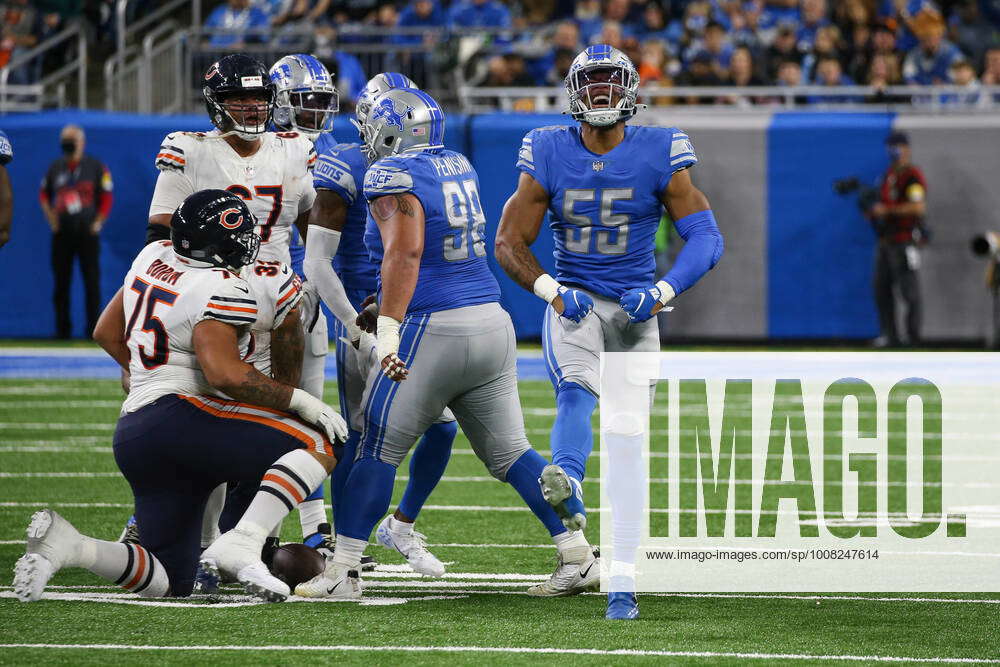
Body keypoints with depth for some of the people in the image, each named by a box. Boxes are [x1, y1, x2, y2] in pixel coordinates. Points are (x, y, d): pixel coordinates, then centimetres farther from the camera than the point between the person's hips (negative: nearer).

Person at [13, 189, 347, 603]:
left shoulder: (155, 257, 16)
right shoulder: (223, 290, -10)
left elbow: (107, 333, 27)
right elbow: (224, 374, -22)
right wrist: (300, 401, -13)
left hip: (133, 434, 9)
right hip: (182, 419, -9)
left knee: (170, 581, 11)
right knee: (319, 443, -11)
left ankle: (64, 545, -11)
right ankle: (241, 544, -27)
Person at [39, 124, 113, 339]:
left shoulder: (95, 167, 0)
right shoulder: (55, 168, 9)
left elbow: (106, 198, 1)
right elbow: (44, 195, 18)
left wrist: (98, 223, -6)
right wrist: (52, 220, 6)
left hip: (87, 233, -3)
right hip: (61, 233, 3)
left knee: (92, 281, -5)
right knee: (61, 282, 3)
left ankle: (93, 328, -2)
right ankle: (62, 328, 8)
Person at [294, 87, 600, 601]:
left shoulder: (393, 177, -9)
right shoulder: (458, 167, 15)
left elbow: (405, 253, -22)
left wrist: (388, 330, -27)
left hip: (432, 328, -7)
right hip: (493, 322, 7)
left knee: (378, 452, -1)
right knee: (509, 452, 12)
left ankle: (342, 571, -2)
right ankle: (577, 557, 7)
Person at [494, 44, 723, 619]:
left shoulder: (659, 156, -3)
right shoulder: (548, 156, -1)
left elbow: (707, 237, -5)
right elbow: (510, 242, 3)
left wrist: (661, 292, -20)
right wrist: (552, 291, -14)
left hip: (635, 309, 1)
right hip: (574, 303, -1)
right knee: (578, 389, -32)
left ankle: (622, 582, 2)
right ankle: (568, 486, -63)